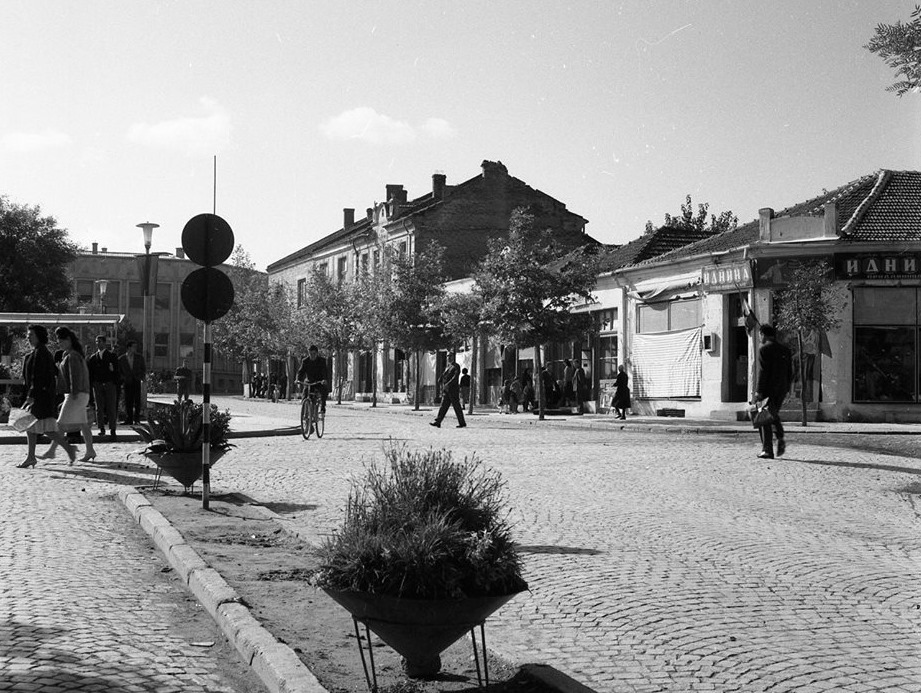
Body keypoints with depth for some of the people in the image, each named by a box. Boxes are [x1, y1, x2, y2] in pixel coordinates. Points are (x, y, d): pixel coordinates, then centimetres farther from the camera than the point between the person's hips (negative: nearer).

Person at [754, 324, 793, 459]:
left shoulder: (764, 349, -9)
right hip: (781, 390, 7)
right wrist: (786, 388, 18)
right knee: (774, 415, 22)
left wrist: (759, 391, -15)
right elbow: (790, 373, 12)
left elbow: (763, 372, -15)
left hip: (768, 389, -6)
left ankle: (767, 450, -1)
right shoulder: (785, 350, 12)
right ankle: (780, 439, 0)